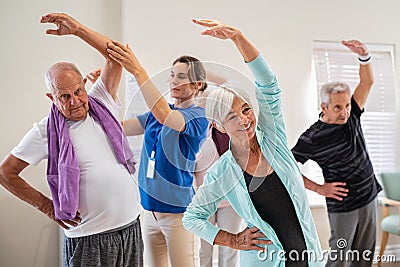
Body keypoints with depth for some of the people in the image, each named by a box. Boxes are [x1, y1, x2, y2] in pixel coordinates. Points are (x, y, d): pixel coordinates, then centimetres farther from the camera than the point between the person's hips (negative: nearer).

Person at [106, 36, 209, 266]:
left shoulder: (199, 117, -11)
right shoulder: (156, 114, 10)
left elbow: (164, 116, -29)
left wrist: (137, 70, -32)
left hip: (178, 210, -6)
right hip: (150, 208, 6)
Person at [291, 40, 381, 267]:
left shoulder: (351, 116, -1)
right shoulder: (312, 138, -17)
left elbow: (367, 81, -5)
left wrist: (364, 56, -23)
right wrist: (318, 188, -11)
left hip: (369, 197, 5)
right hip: (342, 205, -5)